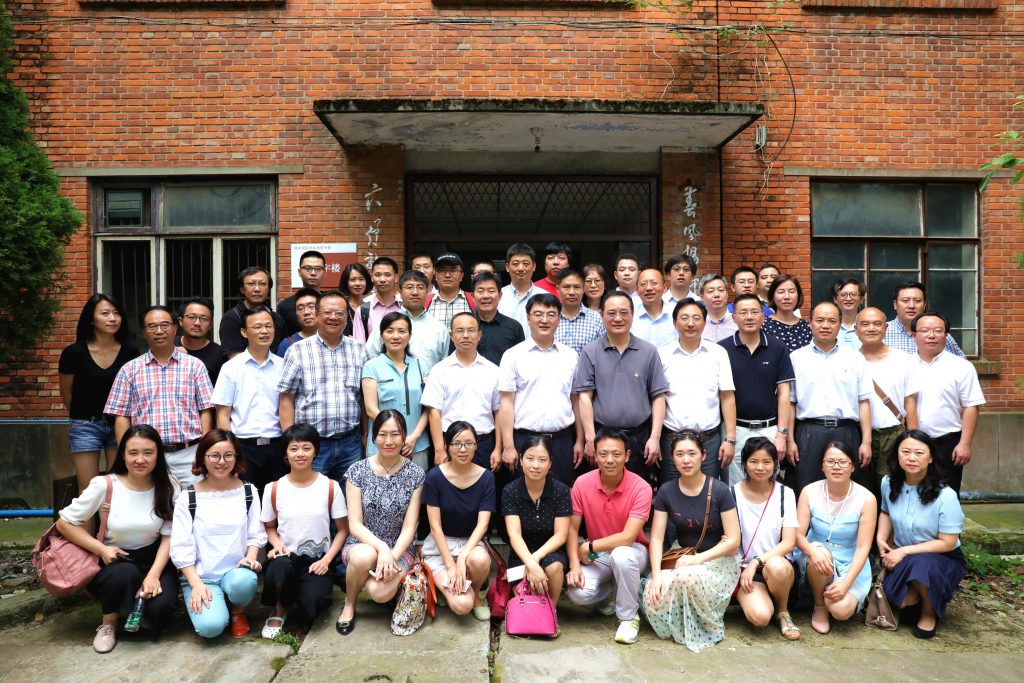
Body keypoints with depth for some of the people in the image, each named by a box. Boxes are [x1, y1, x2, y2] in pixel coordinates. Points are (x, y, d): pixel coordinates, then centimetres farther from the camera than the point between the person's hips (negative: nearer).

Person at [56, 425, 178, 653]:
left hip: (153, 560, 1)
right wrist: (101, 549, -17)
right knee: (125, 574, -36)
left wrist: (153, 575, -21)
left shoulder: (168, 489, -8)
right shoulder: (104, 485, -13)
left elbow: (169, 537, -7)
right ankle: (108, 623, -4)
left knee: (162, 607, -26)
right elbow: (65, 523, -5)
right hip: (113, 561, -1)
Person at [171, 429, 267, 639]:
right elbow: (180, 547, -5)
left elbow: (256, 534, 4)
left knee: (244, 582, -35)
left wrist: (250, 557, -16)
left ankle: (238, 612, 1)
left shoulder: (248, 492, 4)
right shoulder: (187, 498, -3)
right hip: (200, 574, -1)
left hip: (236, 570, 1)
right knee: (211, 626, -25)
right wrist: (196, 584, -14)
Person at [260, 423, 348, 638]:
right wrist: (278, 545, -9)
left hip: (317, 558, -1)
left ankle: (316, 590, 13)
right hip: (287, 555, 1)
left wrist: (327, 559, -11)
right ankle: (279, 610, -3)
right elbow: (269, 527, 12)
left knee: (310, 610, -26)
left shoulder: (330, 487, -4)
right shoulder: (274, 489, -1)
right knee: (277, 567, -37)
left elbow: (342, 530, 2)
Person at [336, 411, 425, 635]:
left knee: (381, 593, -30)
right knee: (365, 556, -35)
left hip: (399, 549, -1)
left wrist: (393, 556, -22)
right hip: (362, 544, 1)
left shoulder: (415, 474, -5)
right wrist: (381, 547, -25)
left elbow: (409, 527, -6)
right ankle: (349, 604, -3)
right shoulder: (357, 471, -5)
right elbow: (354, 524, -9)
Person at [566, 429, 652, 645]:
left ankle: (629, 616, -12)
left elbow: (628, 537, -25)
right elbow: (572, 528, -4)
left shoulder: (640, 488, -21)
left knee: (621, 556, -39)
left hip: (631, 551, -3)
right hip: (596, 556, 3)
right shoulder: (582, 483, -12)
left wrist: (588, 547, -18)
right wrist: (574, 565, -16)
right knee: (578, 593, -25)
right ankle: (609, 591, 13)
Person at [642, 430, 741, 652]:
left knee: (689, 576, -37)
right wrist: (656, 574, -18)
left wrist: (698, 558, -23)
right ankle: (682, 624, 8)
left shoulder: (719, 491, -11)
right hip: (684, 559, 3)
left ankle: (709, 628, -7)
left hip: (719, 560, -3)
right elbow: (656, 538, -3)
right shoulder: (666, 491, -2)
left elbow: (733, 541, -11)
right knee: (653, 597, -27)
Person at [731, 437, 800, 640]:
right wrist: (745, 569, -12)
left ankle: (783, 612, -5)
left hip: (779, 564, 2)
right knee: (759, 617, -30)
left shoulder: (785, 494, -1)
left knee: (775, 566, -36)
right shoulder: (734, 494, -3)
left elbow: (789, 542, -7)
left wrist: (756, 562, -17)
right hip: (746, 569, -1)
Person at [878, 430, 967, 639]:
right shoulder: (889, 484, -5)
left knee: (920, 564, -39)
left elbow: (947, 543, -17)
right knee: (894, 599, -27)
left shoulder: (945, 495, -21)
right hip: (901, 559, 3)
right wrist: (881, 539, -3)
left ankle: (929, 612, -6)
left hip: (943, 560, -3)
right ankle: (916, 596, 12)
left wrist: (904, 551, -22)